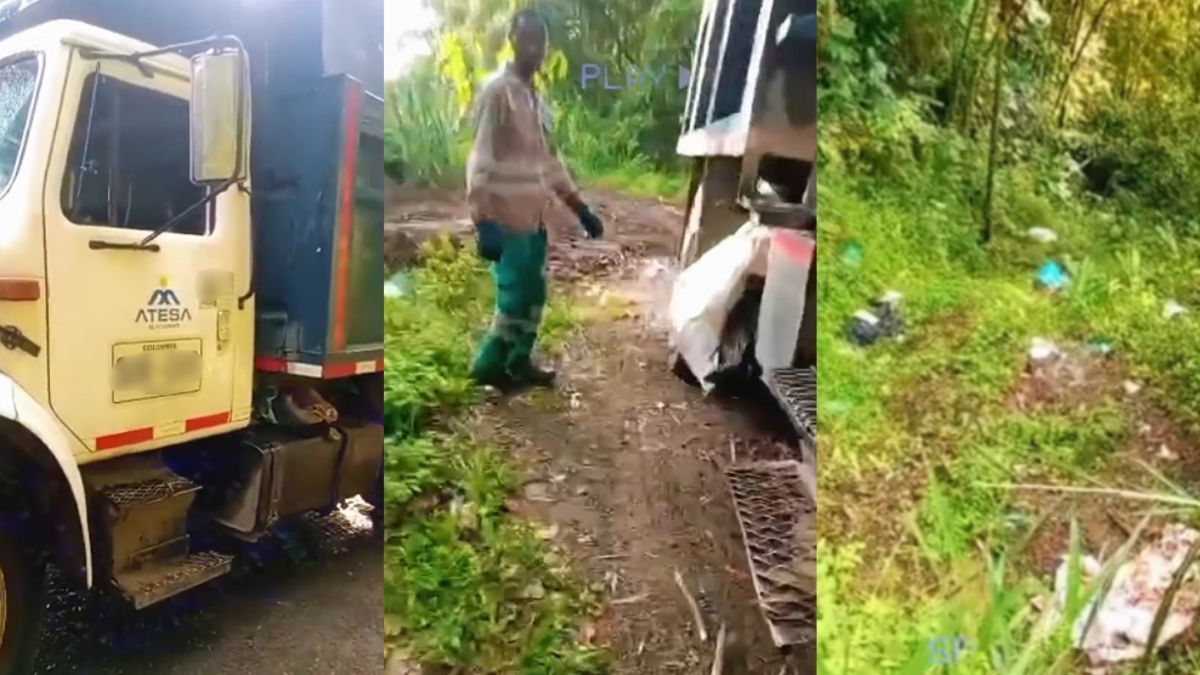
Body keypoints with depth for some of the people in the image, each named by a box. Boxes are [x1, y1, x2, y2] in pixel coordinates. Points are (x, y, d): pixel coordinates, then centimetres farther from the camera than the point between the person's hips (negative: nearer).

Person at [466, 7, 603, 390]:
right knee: (514, 297, -4)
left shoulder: (536, 99, 15)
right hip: (506, 219, -8)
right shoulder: (498, 93, -11)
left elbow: (549, 161, 21)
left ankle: (518, 363, 24)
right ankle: (489, 365, 12)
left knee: (534, 295, 11)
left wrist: (581, 209, 19)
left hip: (533, 218, 8)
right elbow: (482, 161, -17)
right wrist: (483, 222, -25)